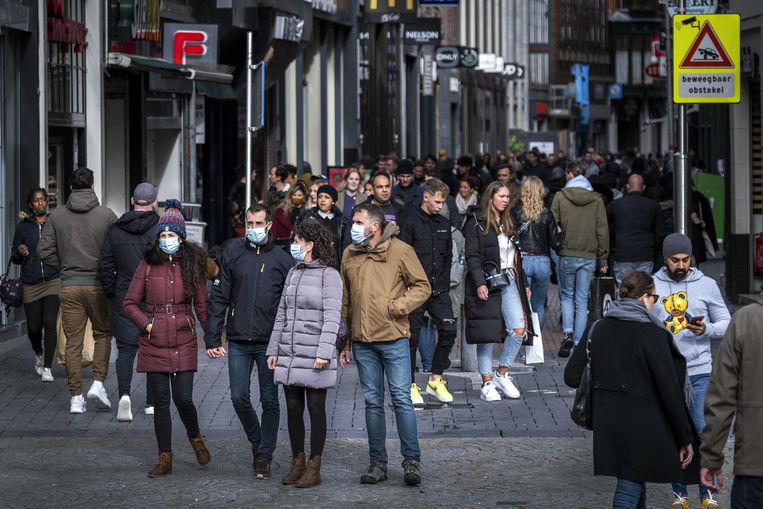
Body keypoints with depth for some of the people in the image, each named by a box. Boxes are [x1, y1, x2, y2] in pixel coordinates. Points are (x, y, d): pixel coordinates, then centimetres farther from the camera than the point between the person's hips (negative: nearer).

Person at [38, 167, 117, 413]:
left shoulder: (56, 216, 2)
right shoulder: (106, 215, -5)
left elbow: (44, 252, 0)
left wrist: (65, 264, 13)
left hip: (69, 286, 2)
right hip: (98, 285, -2)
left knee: (73, 341, 5)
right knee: (103, 334, 15)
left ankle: (76, 397, 5)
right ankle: (98, 383, 0)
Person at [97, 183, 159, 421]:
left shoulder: (115, 230, 1)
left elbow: (105, 267, 1)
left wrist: (113, 294, 11)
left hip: (124, 300, 1)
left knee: (126, 349, 5)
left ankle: (124, 393, -17)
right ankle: (151, 402, 14)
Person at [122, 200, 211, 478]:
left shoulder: (191, 265, 2)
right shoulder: (148, 264, 1)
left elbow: (202, 305, 6)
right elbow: (130, 303, 6)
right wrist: (146, 323, -8)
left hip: (184, 342, -1)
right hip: (154, 344, 1)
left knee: (183, 399, -7)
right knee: (160, 402, 4)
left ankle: (195, 438, 23)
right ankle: (165, 458, 13)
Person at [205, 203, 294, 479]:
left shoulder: (282, 259, 2)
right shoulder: (232, 254, 5)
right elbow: (219, 298, 5)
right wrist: (212, 339, -1)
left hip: (270, 342, -1)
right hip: (238, 342, 1)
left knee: (269, 400, 2)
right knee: (239, 397, 1)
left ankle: (264, 456, 10)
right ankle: (256, 441, 25)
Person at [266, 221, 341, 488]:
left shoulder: (329, 275, -6)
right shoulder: (293, 274, 14)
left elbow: (331, 317, -12)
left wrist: (324, 352, -20)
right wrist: (274, 349, 12)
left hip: (314, 356, -6)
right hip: (289, 355, 6)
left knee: (315, 408, 1)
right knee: (293, 408, 8)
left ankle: (314, 467, 6)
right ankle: (297, 463, 17)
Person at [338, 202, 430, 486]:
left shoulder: (401, 251, -4)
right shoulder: (350, 255, 10)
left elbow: (422, 287, -1)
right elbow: (344, 301, 16)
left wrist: (397, 306, -15)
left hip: (394, 338, -4)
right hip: (362, 342, 4)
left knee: (401, 399, -6)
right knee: (373, 403, 8)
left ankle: (411, 461, 0)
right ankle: (378, 463, 15)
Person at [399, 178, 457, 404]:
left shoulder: (444, 224, 12)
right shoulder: (411, 223, -6)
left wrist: (444, 283, 9)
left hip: (439, 291, 5)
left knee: (448, 331, -6)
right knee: (412, 337, 1)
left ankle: (436, 379, 9)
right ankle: (410, 385, 11)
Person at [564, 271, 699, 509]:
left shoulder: (597, 329, 4)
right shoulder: (652, 335, -13)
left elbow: (572, 377, 4)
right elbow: (670, 391, -12)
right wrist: (685, 438, -5)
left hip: (606, 421, 6)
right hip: (642, 425, -6)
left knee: (634, 481, 20)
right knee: (630, 489, -2)